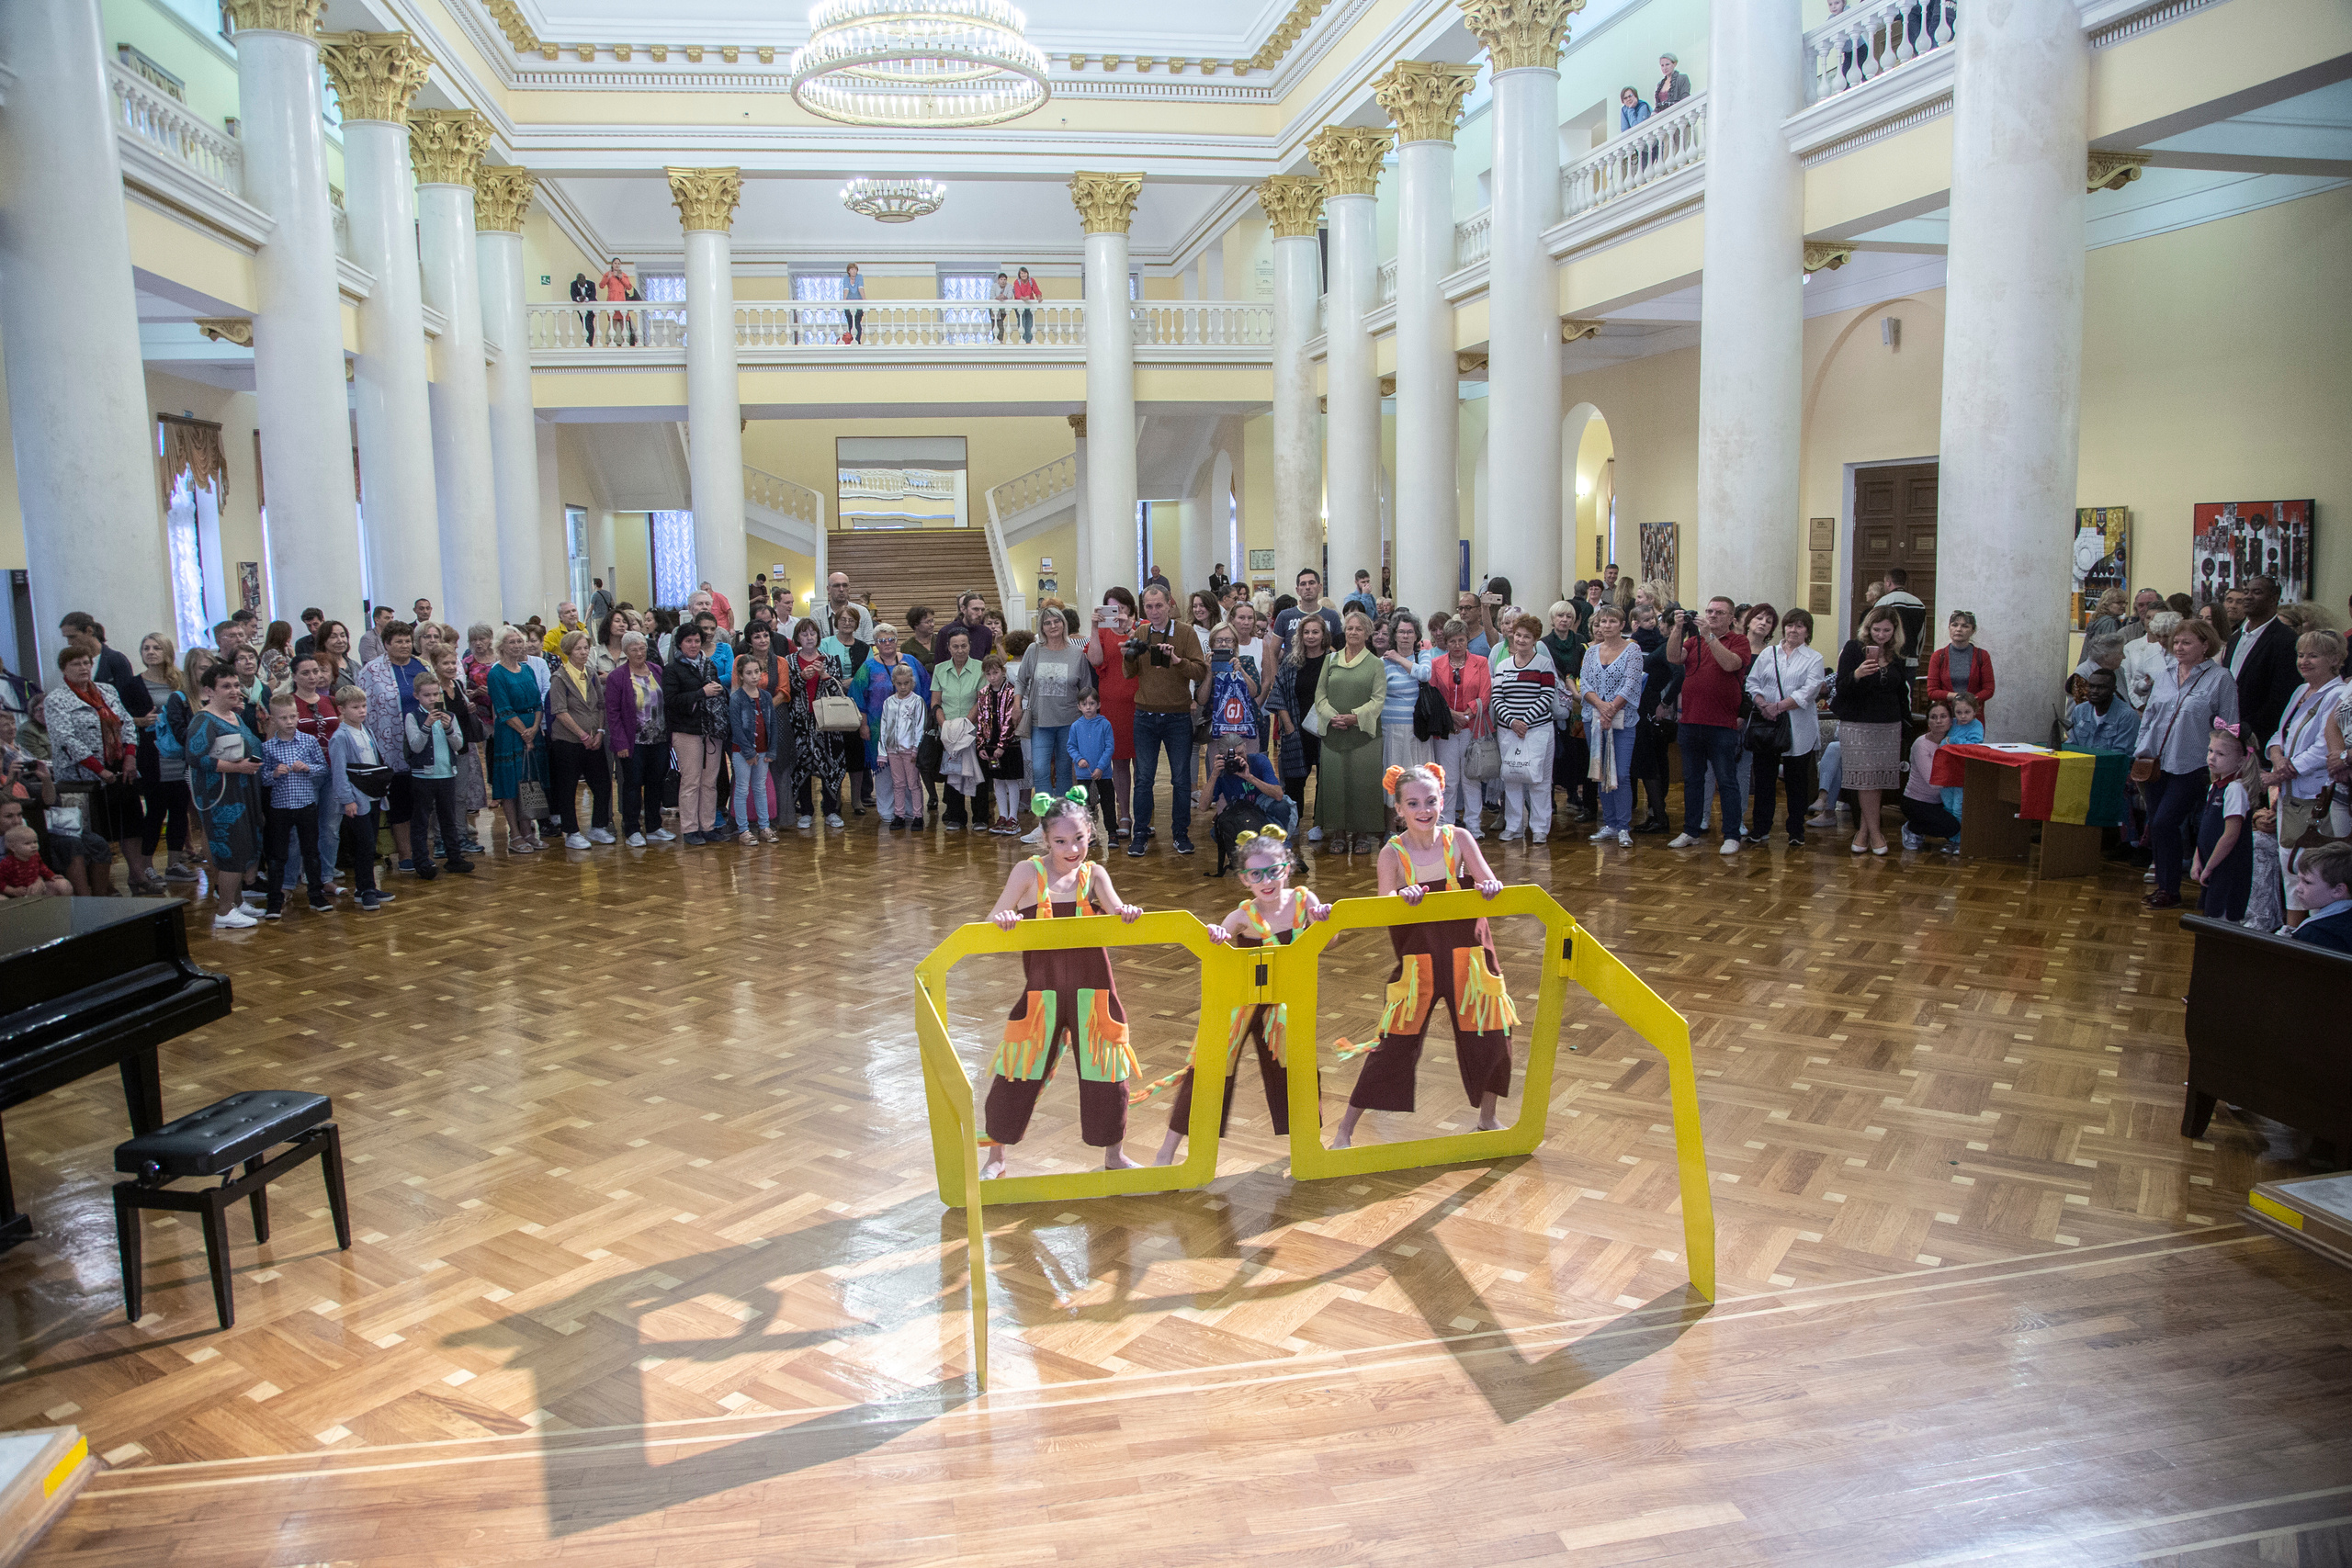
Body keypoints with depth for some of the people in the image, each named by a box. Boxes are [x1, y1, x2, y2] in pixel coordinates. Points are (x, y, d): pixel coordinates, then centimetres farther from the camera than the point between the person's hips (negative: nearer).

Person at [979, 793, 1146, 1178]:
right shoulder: (1029, 872, -6)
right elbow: (991, 924, -9)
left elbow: (1114, 907, -18)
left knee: (1106, 1073, 10)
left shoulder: (1094, 874, -1)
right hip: (1042, 991, -1)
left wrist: (1126, 911, -41)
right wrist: (1002, 919, -31)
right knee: (1018, 1073, 5)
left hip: (1092, 989, 1)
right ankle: (995, 1158, 25)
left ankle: (1114, 1155, 32)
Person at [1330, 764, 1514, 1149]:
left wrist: (1490, 885, -30)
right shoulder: (1392, 853, -7)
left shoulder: (1459, 839, -3)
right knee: (1394, 1044, -1)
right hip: (1418, 960, -2)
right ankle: (1345, 1131, 10)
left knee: (1490, 1035, 8)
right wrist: (1402, 897, -37)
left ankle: (1489, 1119, 34)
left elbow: (1489, 884, -8)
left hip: (1466, 953, 2)